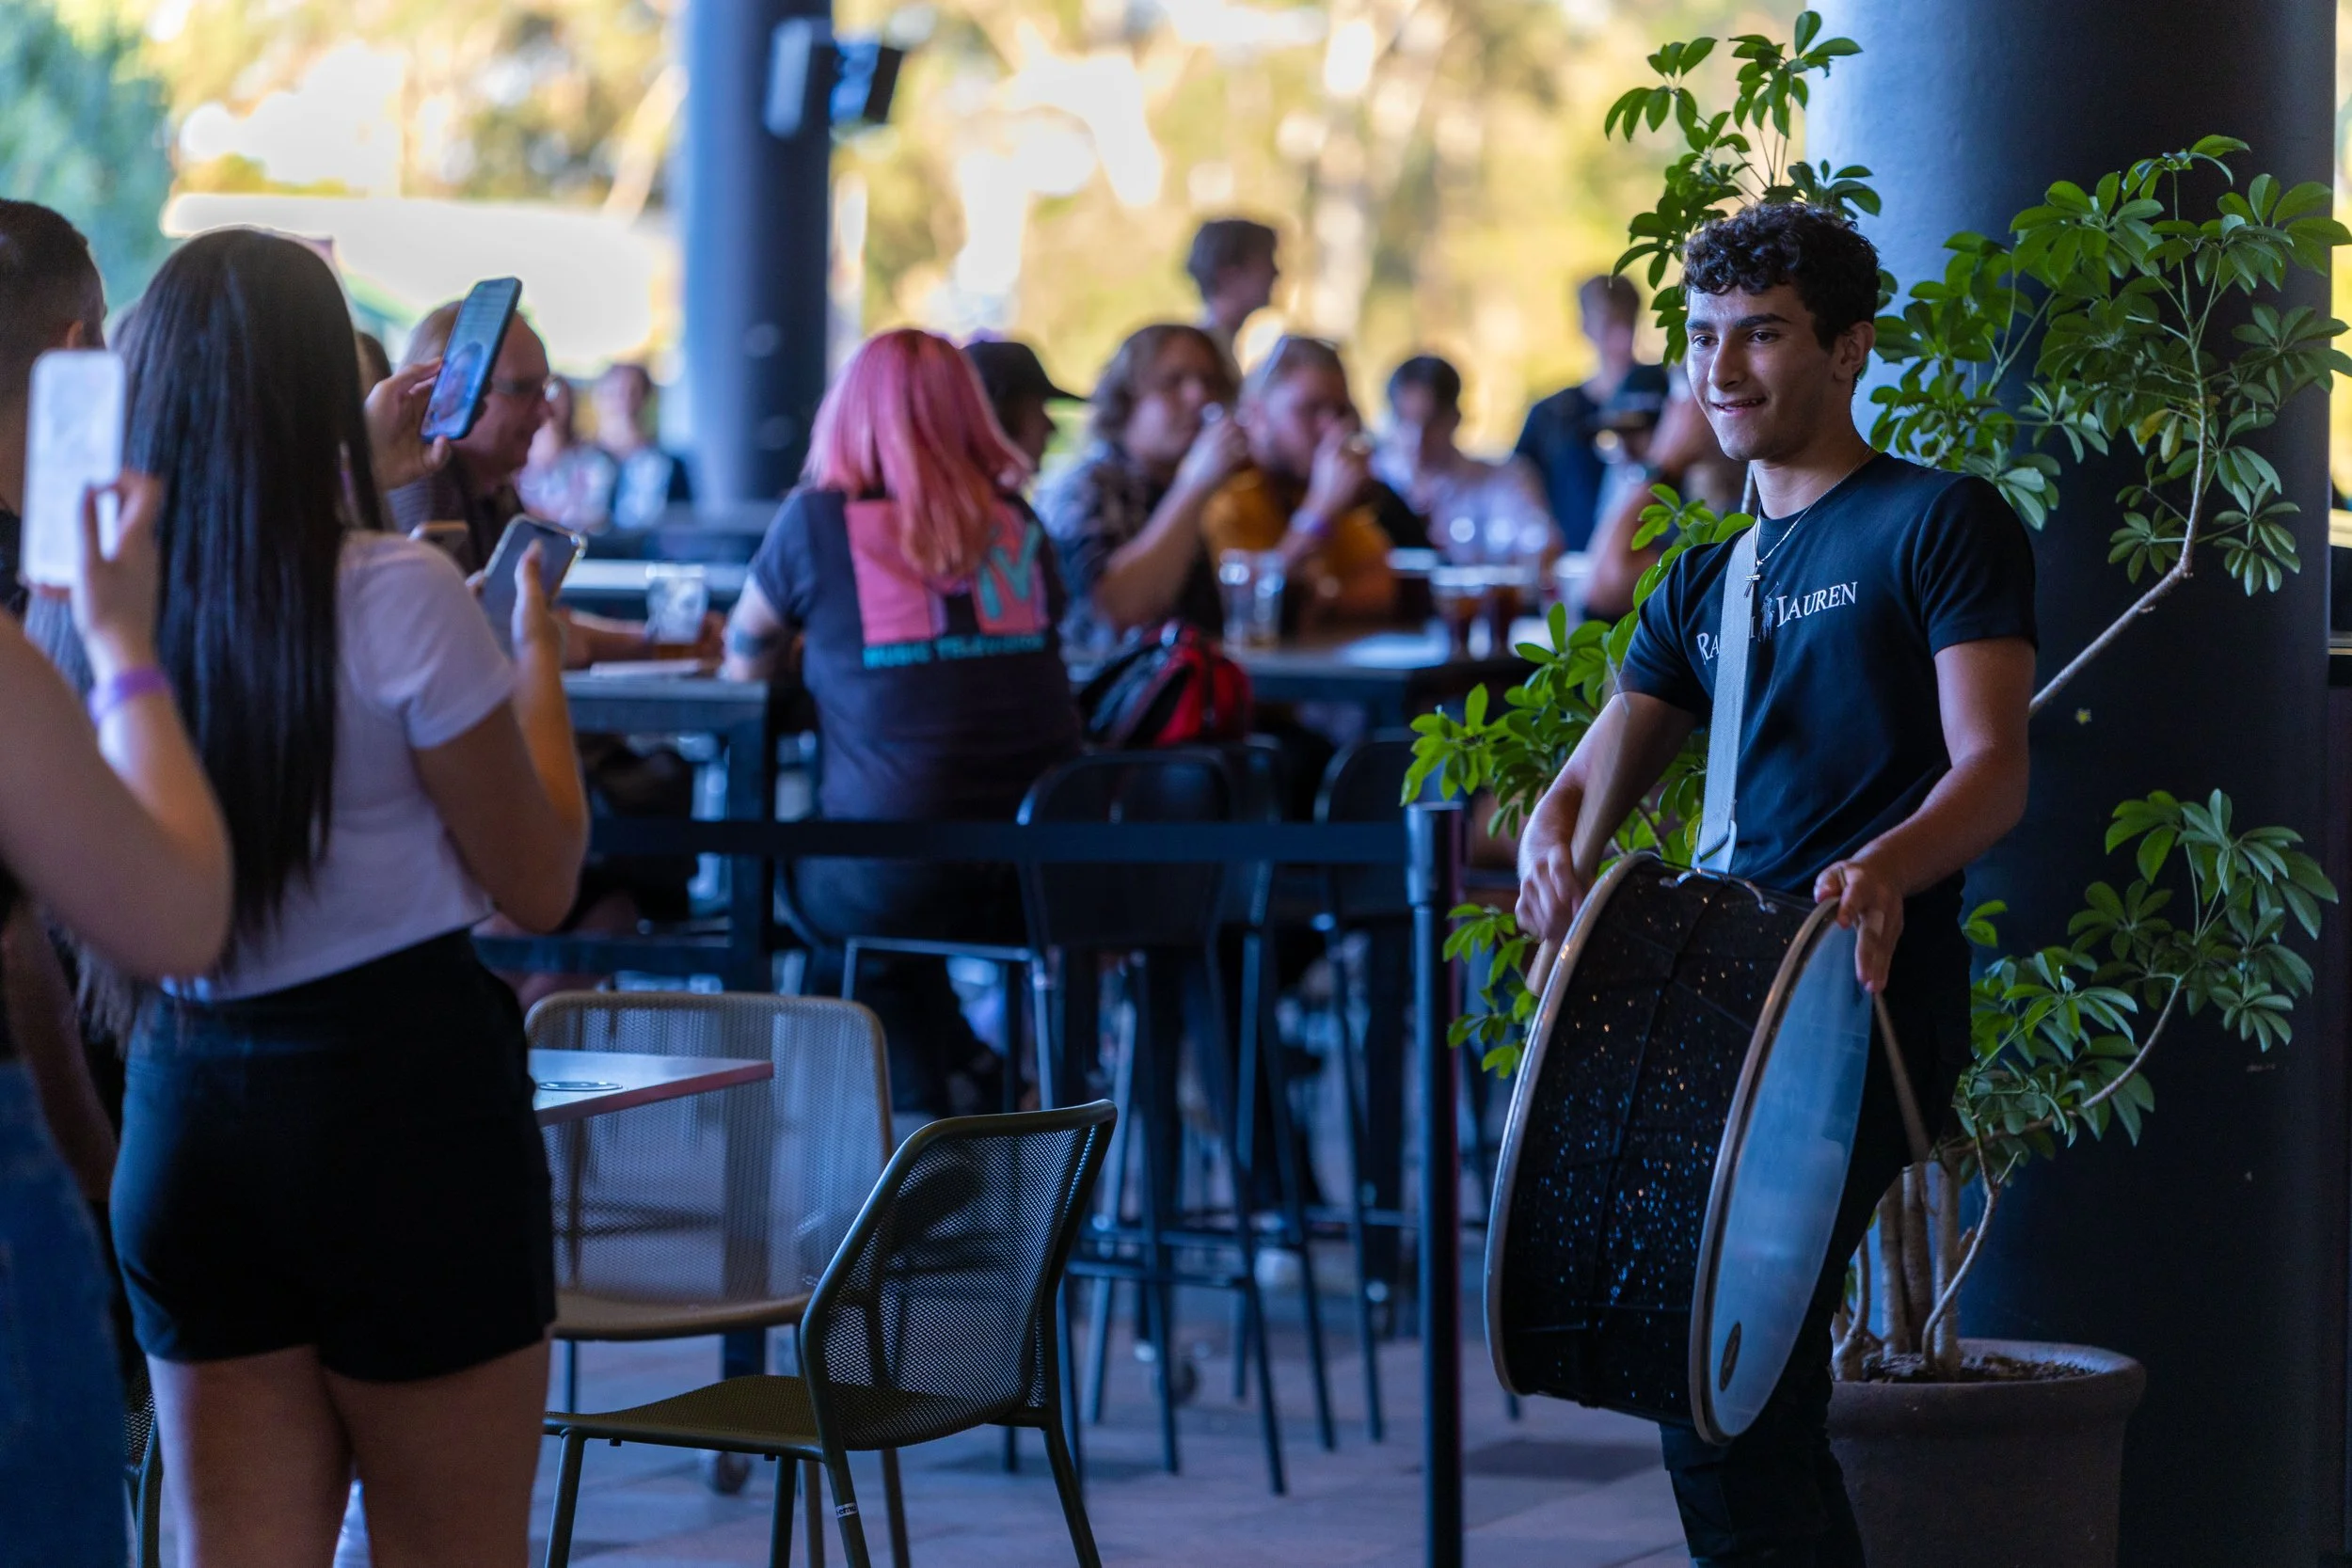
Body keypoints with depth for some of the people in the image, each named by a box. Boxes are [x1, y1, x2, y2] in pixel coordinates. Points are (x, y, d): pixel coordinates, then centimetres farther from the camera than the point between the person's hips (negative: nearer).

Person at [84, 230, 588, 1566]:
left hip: (186, 1104, 5)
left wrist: (355, 480, 37)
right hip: (403, 1096, -5)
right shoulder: (402, 598, -15)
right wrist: (540, 654, 8)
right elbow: (542, 883, -6)